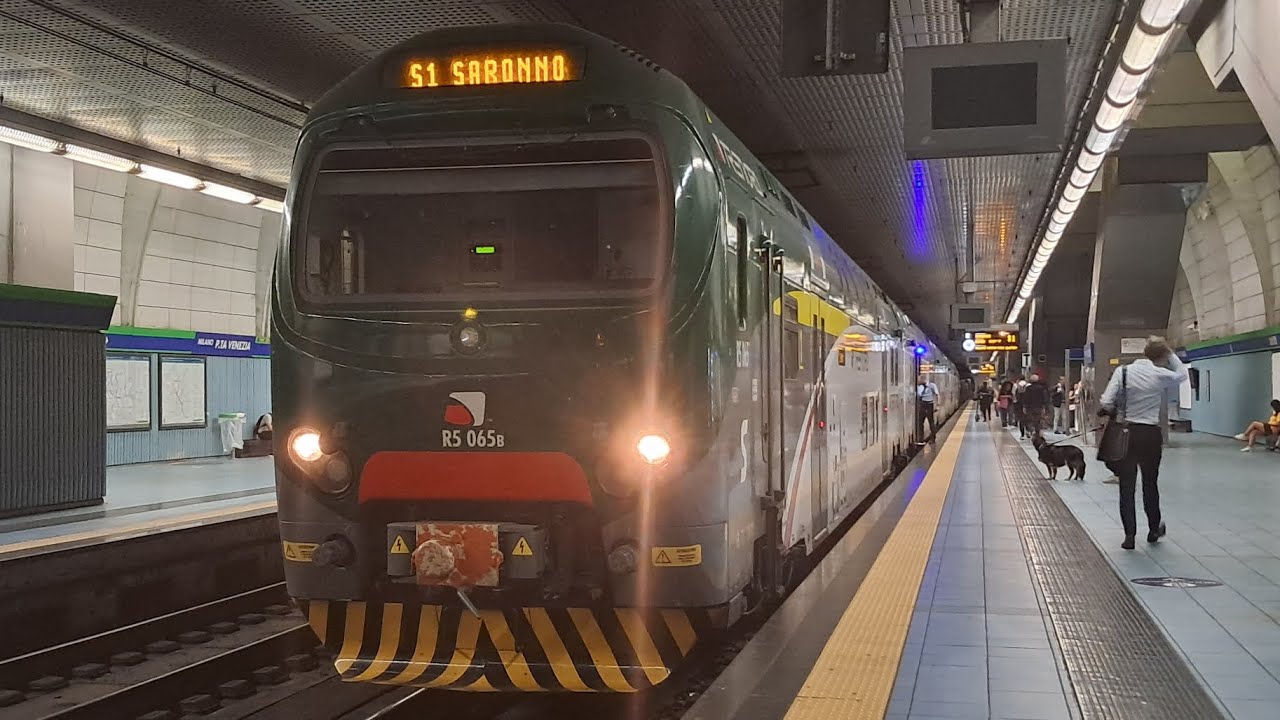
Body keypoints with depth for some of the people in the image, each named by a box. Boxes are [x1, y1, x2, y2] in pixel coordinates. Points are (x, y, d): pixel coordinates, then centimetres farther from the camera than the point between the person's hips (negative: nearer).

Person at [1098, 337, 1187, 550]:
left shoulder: (1123, 372, -5)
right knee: (1150, 484, 17)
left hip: (1126, 433, 0)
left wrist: (1111, 414, 6)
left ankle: (1129, 535, 3)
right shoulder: (1160, 375, -6)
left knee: (1127, 486, 5)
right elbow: (1182, 375, 16)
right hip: (1150, 434, 0)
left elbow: (1106, 402, -13)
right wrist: (1170, 354, 16)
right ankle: (1154, 529, 33)